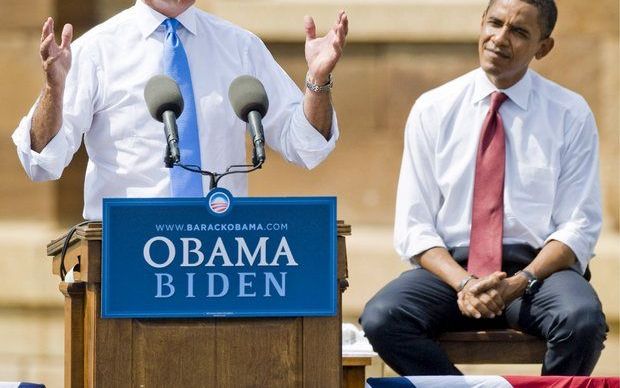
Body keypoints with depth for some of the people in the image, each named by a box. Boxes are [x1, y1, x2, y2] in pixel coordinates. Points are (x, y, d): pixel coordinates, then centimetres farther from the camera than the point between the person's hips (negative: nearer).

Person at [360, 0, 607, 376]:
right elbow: (414, 226, 4)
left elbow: (578, 226, -1)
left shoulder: (571, 114, 3)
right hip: (450, 266, 1)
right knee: (381, 317, -29)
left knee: (582, 319, -35)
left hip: (539, 265, -1)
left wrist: (519, 283, -18)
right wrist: (463, 283, -15)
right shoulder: (433, 109, 6)